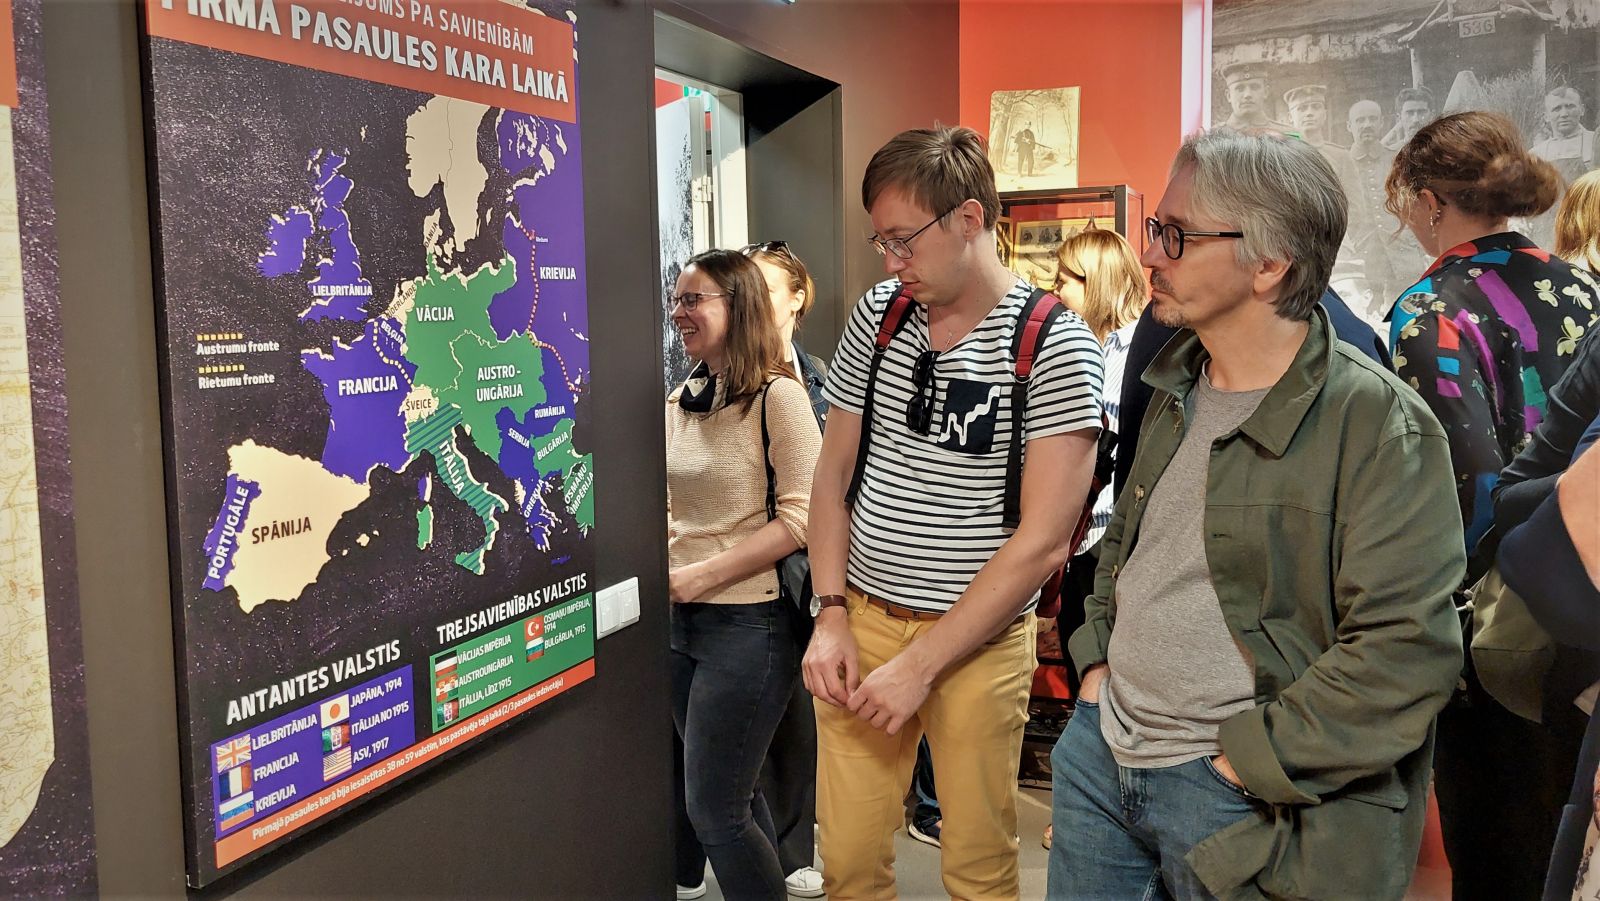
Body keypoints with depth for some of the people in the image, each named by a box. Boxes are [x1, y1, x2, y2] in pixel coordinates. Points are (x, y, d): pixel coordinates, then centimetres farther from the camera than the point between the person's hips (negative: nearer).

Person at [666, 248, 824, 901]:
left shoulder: (777, 395, -12)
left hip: (748, 620, -7)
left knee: (713, 810, -2)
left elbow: (800, 518, -17)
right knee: (734, 798, 18)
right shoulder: (680, 403, 9)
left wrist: (702, 575, -18)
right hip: (680, 619, 7)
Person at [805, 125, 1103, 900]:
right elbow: (833, 473, 9)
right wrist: (831, 615, -1)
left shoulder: (1054, 344, -11)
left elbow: (1042, 542, -15)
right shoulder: (878, 314, 3)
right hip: (861, 618, 4)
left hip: (980, 640, -3)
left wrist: (921, 663, -15)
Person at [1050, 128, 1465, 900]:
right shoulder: (1177, 386, 7)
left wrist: (1246, 764, -18)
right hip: (1102, 750, 6)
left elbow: (1406, 649, -20)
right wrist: (1096, 657, 8)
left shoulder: (1378, 426, -16)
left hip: (1240, 803, -6)